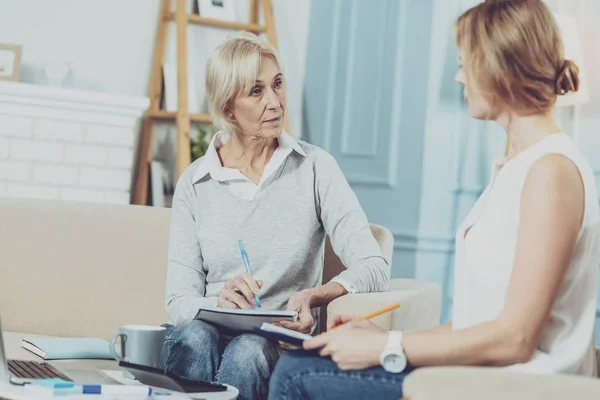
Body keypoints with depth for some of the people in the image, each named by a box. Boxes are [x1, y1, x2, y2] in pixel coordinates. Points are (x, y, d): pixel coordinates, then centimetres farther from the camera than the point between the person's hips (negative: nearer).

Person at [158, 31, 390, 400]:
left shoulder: (314, 167, 3)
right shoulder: (194, 183, 6)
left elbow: (375, 268, -6)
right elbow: (179, 302, 0)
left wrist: (313, 296, -25)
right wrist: (219, 302, -23)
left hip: (281, 346, 0)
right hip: (210, 333, 1)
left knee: (248, 350, -35)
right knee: (194, 337, -34)